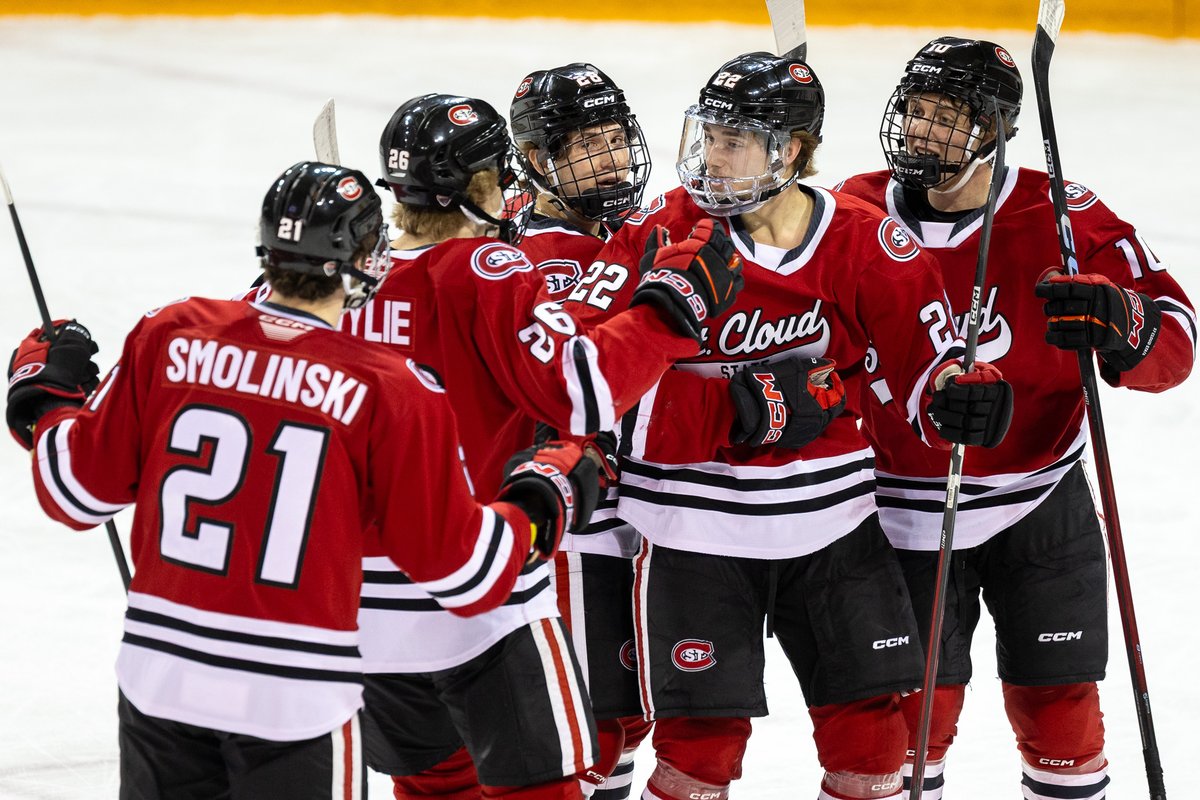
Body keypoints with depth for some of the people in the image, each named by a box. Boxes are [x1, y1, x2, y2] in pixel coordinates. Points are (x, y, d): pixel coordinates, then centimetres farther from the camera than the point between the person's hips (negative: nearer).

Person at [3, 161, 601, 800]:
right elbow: (461, 570, -7)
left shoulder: (168, 339, -3)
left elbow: (81, 490, 5)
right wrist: (542, 504, 12)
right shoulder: (392, 393, -11)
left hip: (158, 674, 4)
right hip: (297, 697, -3)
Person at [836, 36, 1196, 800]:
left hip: (1040, 507, -1)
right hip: (907, 517, 1)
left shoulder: (1064, 219, -13)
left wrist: (1122, 326, -34)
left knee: (1059, 707, 6)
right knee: (914, 713, 5)